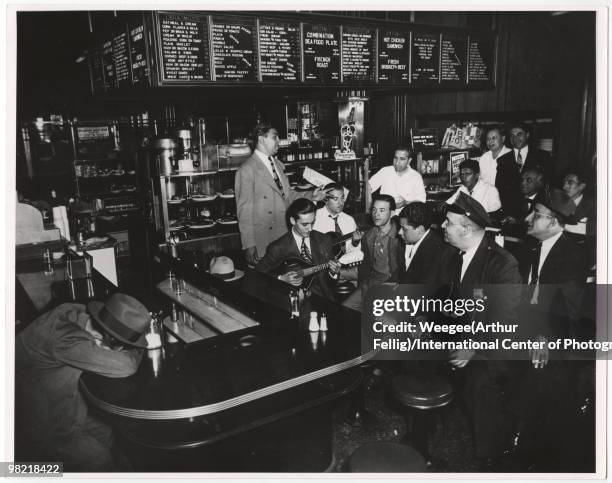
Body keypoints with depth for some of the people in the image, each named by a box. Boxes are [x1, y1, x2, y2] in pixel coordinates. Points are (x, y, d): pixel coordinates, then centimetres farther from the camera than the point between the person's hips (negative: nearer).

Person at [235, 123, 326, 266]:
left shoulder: (278, 165, 15)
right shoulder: (247, 170, -11)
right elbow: (244, 210, -13)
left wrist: (310, 196, 3)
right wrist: (249, 245, -16)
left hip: (284, 237, 7)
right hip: (262, 241, -7)